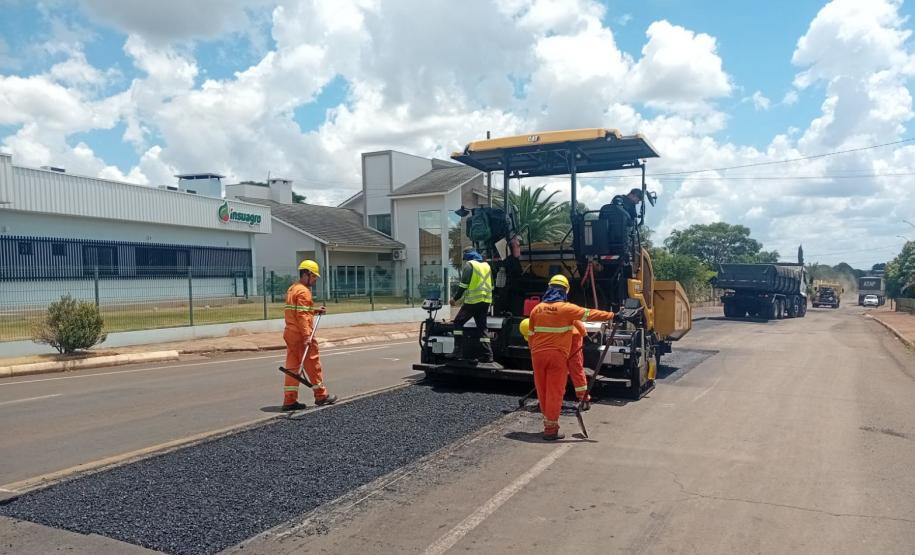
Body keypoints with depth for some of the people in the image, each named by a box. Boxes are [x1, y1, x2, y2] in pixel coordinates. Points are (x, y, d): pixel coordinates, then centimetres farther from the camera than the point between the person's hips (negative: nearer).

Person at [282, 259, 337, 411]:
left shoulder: (292, 289, 17)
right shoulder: (303, 291, -14)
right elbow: (302, 316, -21)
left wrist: (315, 310, 20)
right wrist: (307, 335, -25)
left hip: (290, 333, 9)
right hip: (301, 335, -9)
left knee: (292, 366, 8)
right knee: (313, 365, 3)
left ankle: (290, 400, 8)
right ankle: (321, 396, 14)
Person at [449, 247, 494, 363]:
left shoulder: (469, 265, -4)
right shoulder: (487, 265, 18)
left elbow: (463, 285, -12)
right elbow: (491, 285, 22)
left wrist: (455, 298, -5)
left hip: (472, 301, -6)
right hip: (486, 301, 7)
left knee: (458, 322, 4)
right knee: (482, 327, 10)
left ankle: (458, 351, -4)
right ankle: (487, 355, 6)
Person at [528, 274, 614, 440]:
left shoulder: (537, 309, 8)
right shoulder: (566, 308, -5)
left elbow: (531, 334, 12)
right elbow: (589, 314, -2)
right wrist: (610, 315, 9)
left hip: (538, 354, 4)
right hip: (557, 355, -4)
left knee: (542, 391, 14)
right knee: (554, 392, 1)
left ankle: (549, 422, 26)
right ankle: (550, 429, 1)